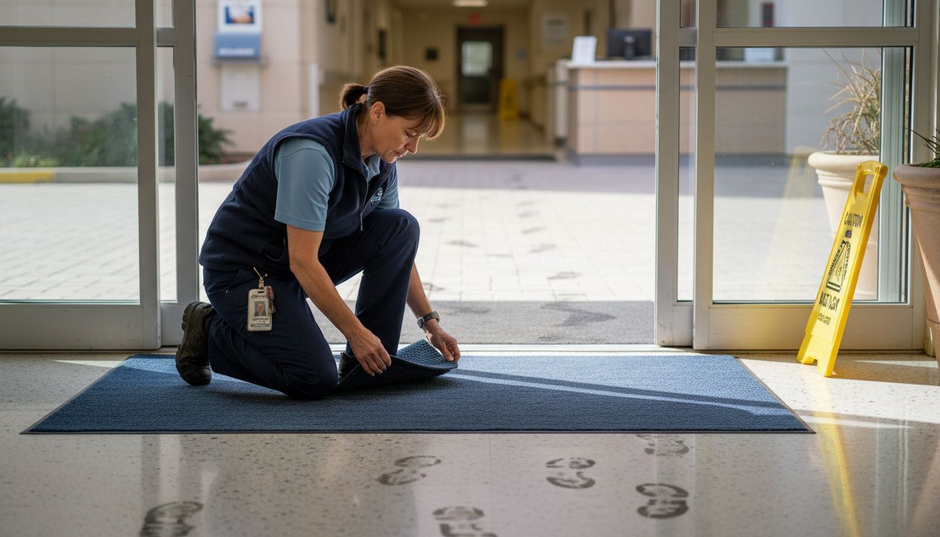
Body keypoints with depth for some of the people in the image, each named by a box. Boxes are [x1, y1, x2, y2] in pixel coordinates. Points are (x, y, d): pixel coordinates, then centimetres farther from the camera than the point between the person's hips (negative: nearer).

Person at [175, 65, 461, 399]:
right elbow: (302, 261, -30)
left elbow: (398, 246, 8)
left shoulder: (381, 162, -4)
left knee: (401, 226, -10)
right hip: (241, 268, -8)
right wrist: (356, 332, -25)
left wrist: (430, 321, 4)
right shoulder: (313, 153, -30)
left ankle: (369, 363, -2)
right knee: (315, 381, -22)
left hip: (301, 264, 8)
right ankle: (210, 331, 3)